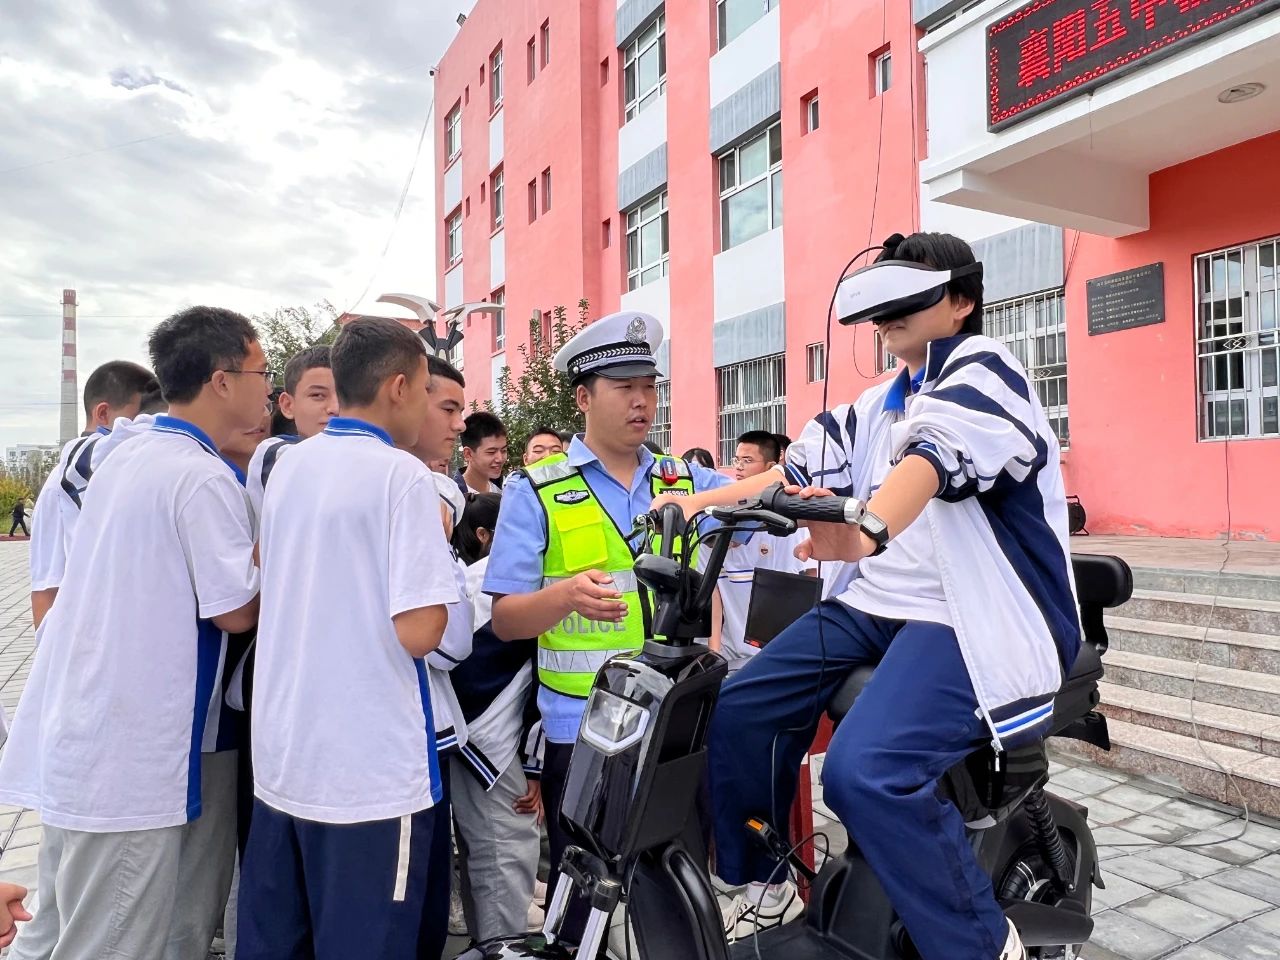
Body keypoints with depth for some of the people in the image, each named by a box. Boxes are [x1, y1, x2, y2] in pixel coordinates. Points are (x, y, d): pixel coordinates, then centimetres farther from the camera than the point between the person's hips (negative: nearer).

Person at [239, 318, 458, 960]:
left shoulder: (287, 467, 7)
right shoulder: (401, 474, -16)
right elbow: (418, 631, -21)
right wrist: (438, 539, -4)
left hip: (280, 755, 8)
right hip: (370, 768, -7)